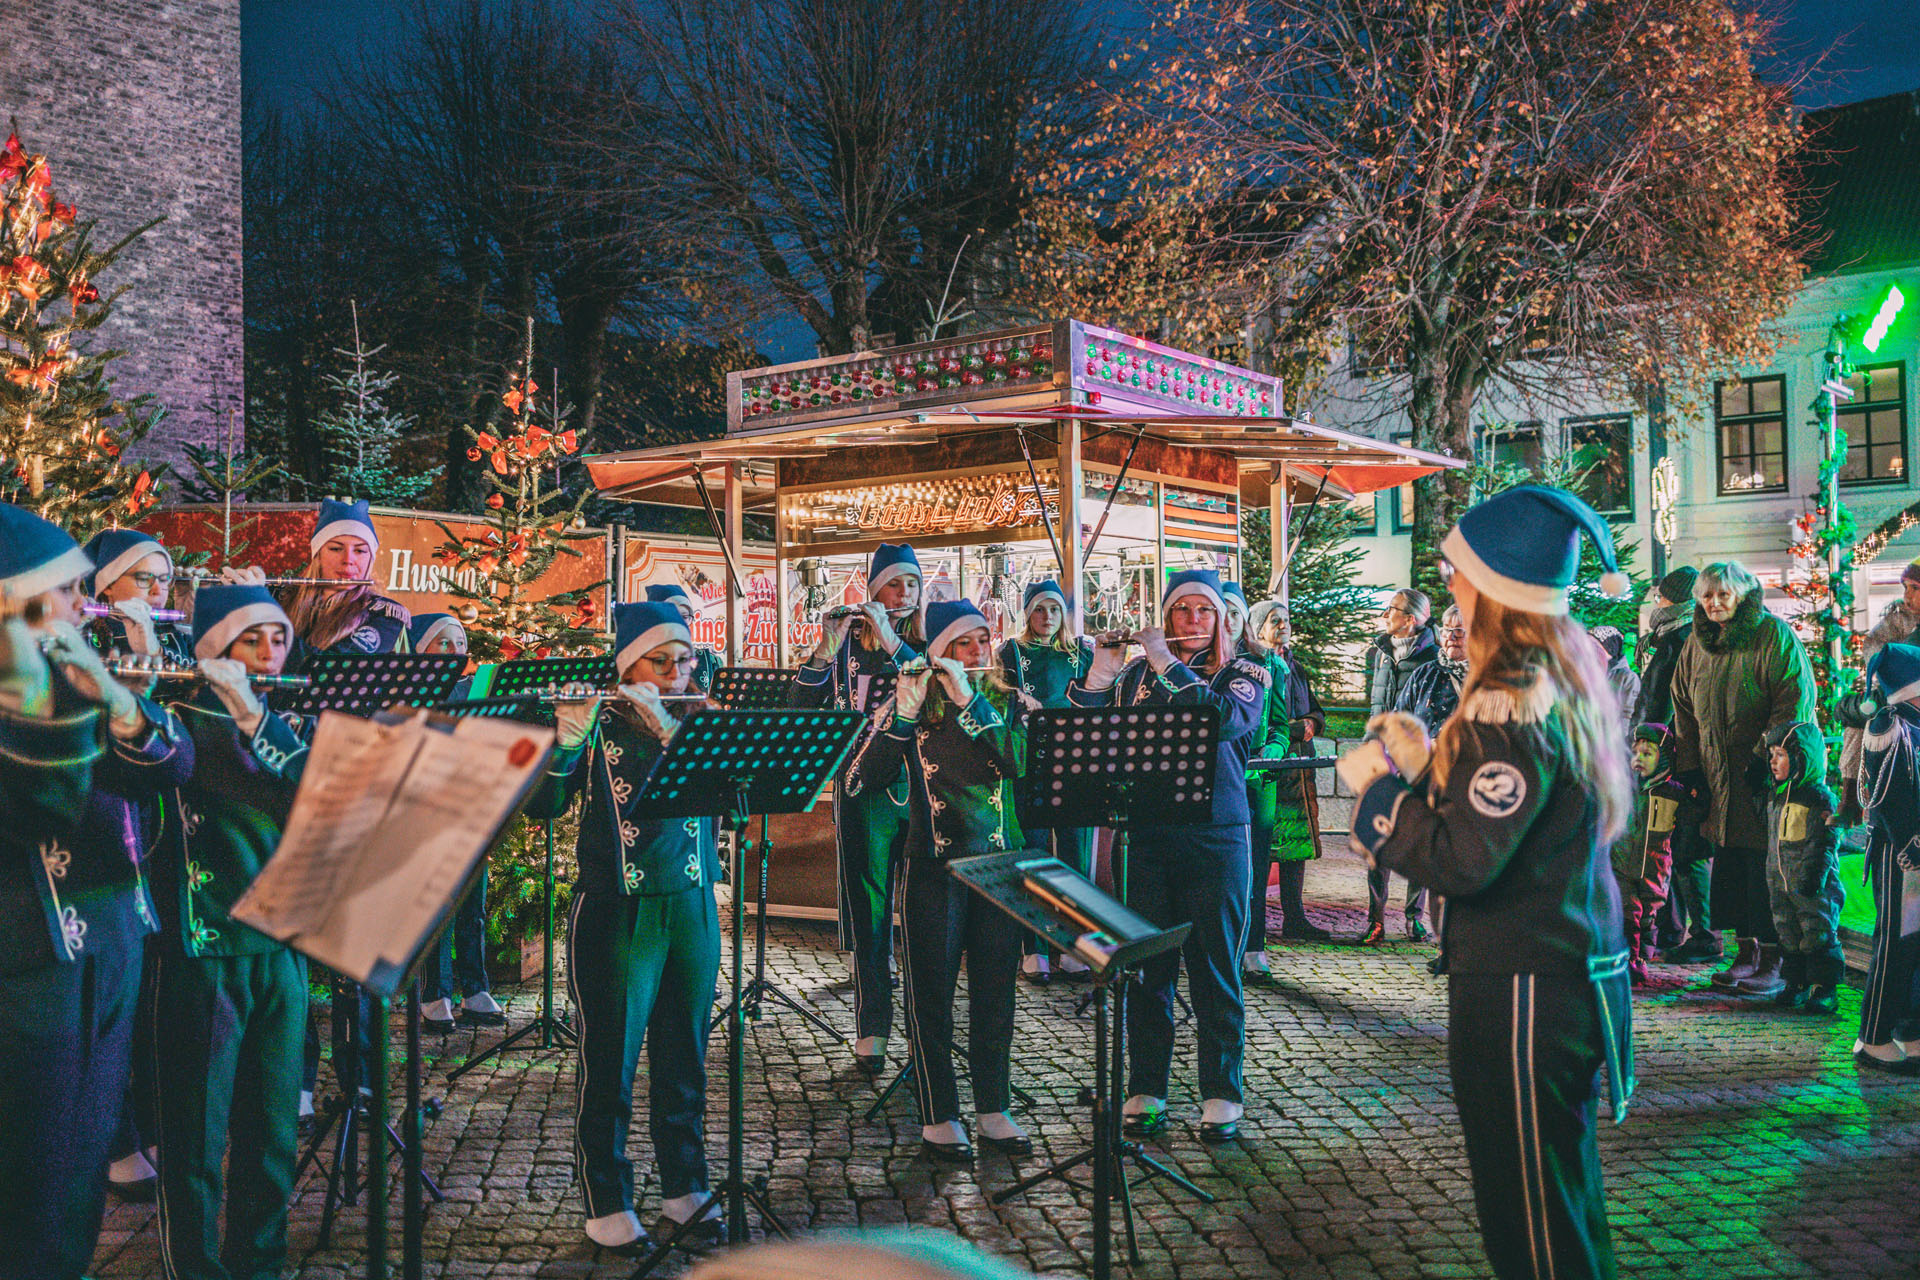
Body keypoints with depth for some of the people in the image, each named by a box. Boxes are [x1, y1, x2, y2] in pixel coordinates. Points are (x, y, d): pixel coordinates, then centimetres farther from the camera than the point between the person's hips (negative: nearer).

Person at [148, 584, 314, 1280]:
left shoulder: (290, 723, 11)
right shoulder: (184, 718, -2)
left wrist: (254, 717, -19)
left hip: (281, 952, 5)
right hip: (204, 953, -5)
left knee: (273, 1130, 12)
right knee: (197, 1134, 2)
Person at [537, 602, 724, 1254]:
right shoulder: (598, 725, -4)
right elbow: (543, 805, -13)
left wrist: (668, 728, -22)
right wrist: (566, 741, -30)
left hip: (692, 911, 4)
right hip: (617, 914, -4)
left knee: (684, 1061, 13)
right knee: (610, 1065, 3)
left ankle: (685, 1190, 27)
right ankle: (607, 1205, 17)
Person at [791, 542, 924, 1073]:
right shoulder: (848, 642, 5)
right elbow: (803, 705, -4)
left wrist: (893, 642, -19)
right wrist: (825, 651, -18)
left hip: (921, 783, 1)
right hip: (865, 785, -1)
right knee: (869, 903, -2)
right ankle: (872, 1028, 2)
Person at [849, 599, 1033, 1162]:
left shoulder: (1008, 701, 5)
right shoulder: (908, 704, -2)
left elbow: (1020, 761, -14)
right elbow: (860, 780, -12)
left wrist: (968, 700, -20)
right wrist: (902, 714, -23)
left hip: (998, 861, 3)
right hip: (933, 866, -2)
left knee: (995, 989, 9)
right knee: (932, 990, 2)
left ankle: (992, 1109, 21)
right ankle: (938, 1117, 14)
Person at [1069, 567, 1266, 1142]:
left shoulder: (1244, 675, 3)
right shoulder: (1136, 674, 10)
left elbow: (1225, 718, -19)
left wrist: (1168, 663, -17)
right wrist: (1102, 666, -11)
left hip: (1215, 841, -2)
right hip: (1147, 840, 2)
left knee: (1215, 970, 4)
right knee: (1148, 969, 7)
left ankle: (1221, 1097, 15)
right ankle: (1145, 1091, 18)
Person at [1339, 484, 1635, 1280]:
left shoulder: (1513, 701, -23)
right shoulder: (1565, 679, 8)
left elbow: (1460, 859, -25)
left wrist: (1379, 785, -12)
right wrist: (1428, 759, 11)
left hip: (1521, 990, -10)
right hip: (1577, 971, 10)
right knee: (1563, 1198, 24)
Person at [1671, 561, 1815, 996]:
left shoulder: (1773, 635, -6)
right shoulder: (1698, 644, 13)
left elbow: (1795, 701, -12)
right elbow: (1684, 707, 18)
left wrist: (1764, 759, -17)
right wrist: (1689, 766, 9)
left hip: (1766, 777, -6)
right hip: (1717, 779, 6)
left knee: (1766, 869, -5)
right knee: (1730, 868, 7)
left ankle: (1772, 958, 4)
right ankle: (1746, 951, 17)